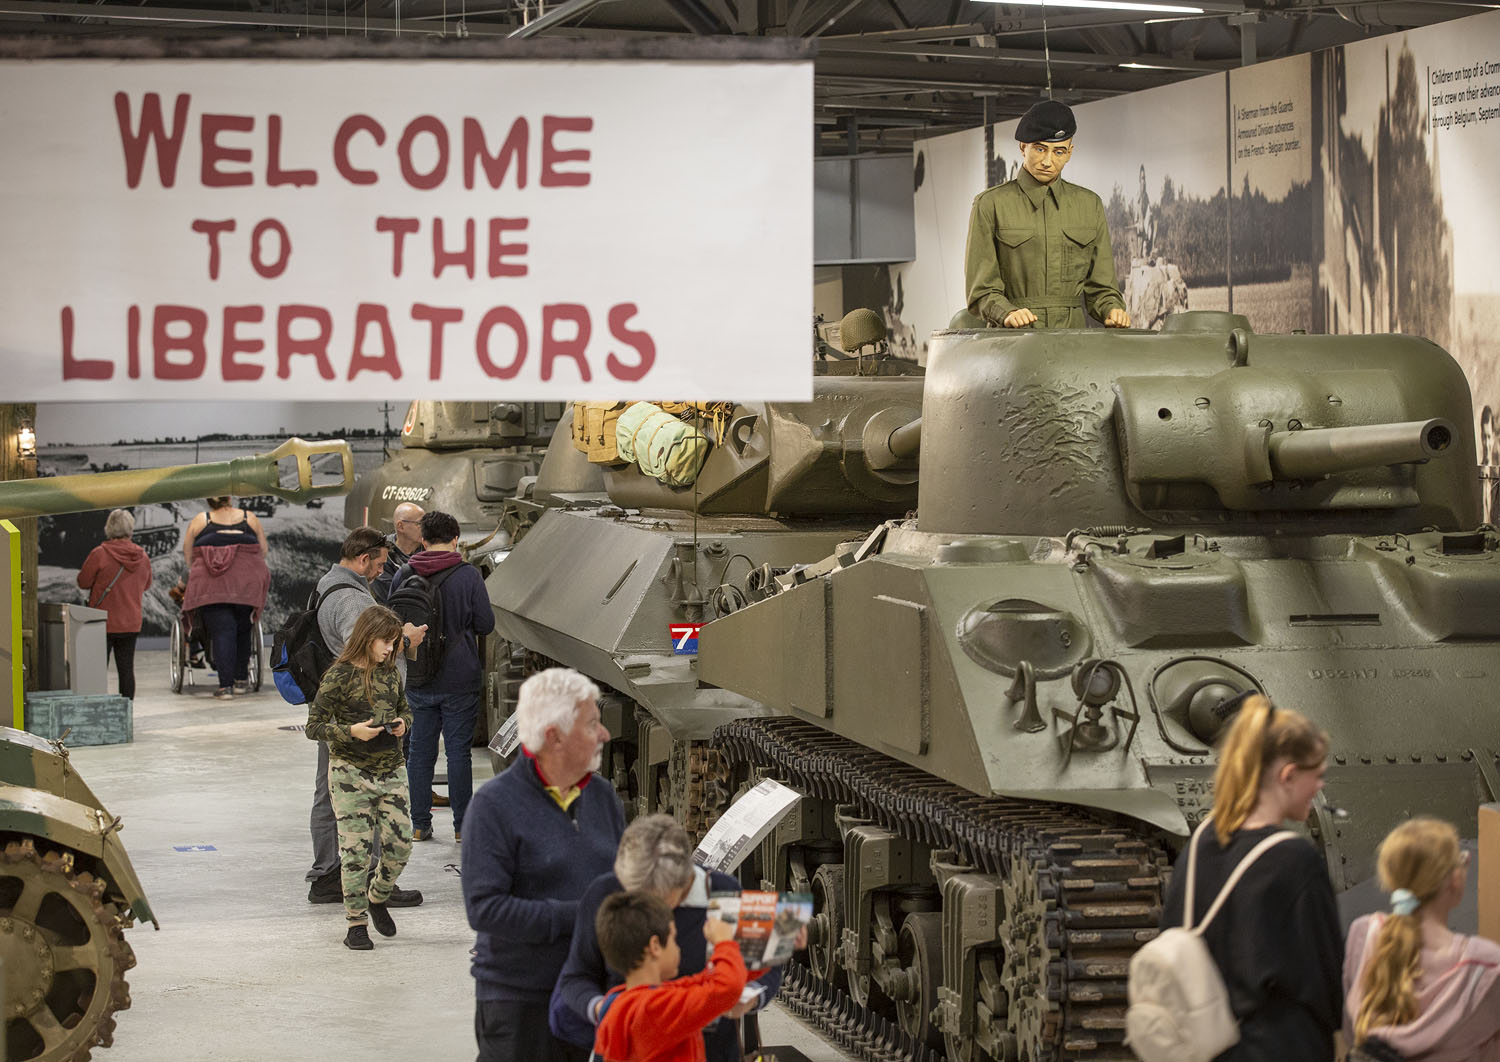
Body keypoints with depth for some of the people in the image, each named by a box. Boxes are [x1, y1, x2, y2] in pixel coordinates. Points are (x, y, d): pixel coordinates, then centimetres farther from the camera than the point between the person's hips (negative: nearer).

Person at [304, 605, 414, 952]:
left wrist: (402, 723, 0)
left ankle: (377, 898, 29)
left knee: (400, 845, 1)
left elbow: (405, 709, 23)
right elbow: (314, 726, -8)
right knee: (356, 848, -5)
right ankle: (356, 923, 5)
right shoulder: (339, 676, -9)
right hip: (351, 771, -5)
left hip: (391, 770, 5)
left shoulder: (390, 673, 8)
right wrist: (351, 732, -22)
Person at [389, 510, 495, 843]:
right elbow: (486, 624, -5)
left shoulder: (403, 576, -1)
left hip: (417, 680, 2)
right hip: (460, 679, -2)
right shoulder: (468, 575, -9)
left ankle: (419, 824, 13)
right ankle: (462, 825, 7)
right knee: (459, 750, 4)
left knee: (419, 751, 10)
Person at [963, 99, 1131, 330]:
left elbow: (1100, 287, 18)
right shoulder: (990, 205, 5)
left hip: (1073, 335, 3)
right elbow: (981, 291, 2)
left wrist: (1112, 310, -3)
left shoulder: (1089, 205, 16)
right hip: (1013, 341, -3)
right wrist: (1007, 313, -17)